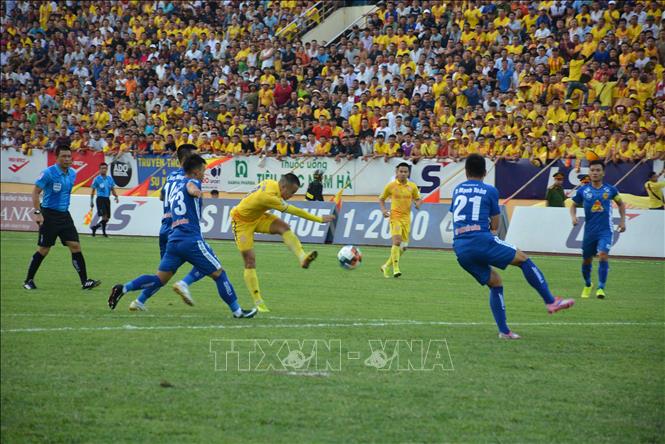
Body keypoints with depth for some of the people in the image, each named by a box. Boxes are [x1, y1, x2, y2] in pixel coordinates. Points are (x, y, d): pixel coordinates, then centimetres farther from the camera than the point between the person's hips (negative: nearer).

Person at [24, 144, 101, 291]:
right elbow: (35, 192, -12)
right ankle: (28, 281, 14)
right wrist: (37, 213, -18)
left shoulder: (72, 174, 7)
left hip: (64, 215, 6)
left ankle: (85, 281, -3)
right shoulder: (49, 173, -13)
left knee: (75, 246, -3)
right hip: (49, 215, -6)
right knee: (43, 250, -1)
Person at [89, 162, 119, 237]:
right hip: (100, 199, -5)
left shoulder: (110, 179, 10)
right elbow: (93, 191, 3)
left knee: (107, 218, 7)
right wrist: (91, 201, 1)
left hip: (107, 199, 5)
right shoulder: (97, 179, -2)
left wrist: (116, 196, -6)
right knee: (104, 217, -18)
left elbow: (113, 189, 13)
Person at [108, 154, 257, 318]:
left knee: (159, 279, 9)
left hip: (174, 240, 7)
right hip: (191, 240, -7)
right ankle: (237, 311, 5)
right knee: (219, 274, 3)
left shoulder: (174, 184, 21)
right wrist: (195, 191, -45)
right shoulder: (193, 182, -1)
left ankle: (123, 289, -5)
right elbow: (190, 186, -26)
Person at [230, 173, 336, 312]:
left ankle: (302, 257, -36)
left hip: (257, 217, 8)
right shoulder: (269, 196, -35)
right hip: (242, 221, -8)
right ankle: (258, 302, -4)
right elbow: (295, 211, -30)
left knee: (284, 227, -20)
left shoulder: (272, 184, -10)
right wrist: (319, 219, -25)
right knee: (250, 260, -9)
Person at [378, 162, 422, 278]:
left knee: (403, 247, 6)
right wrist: (383, 210, -7)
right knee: (397, 241, -22)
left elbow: (418, 199, 15)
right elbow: (381, 199, 9)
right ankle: (396, 269, -21)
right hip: (395, 216, -4)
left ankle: (386, 266, 23)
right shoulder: (391, 186, -2)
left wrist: (418, 203, -8)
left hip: (406, 218, 4)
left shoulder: (412, 186, 4)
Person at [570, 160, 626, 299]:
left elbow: (621, 203, 17)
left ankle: (601, 288, -17)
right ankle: (587, 285, 35)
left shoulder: (610, 190, 1)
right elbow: (574, 205, 14)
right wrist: (573, 217, -5)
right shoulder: (583, 190, 1)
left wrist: (622, 220, 9)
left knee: (603, 255, -21)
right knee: (587, 260, 9)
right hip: (589, 230, 2)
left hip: (606, 230, -2)